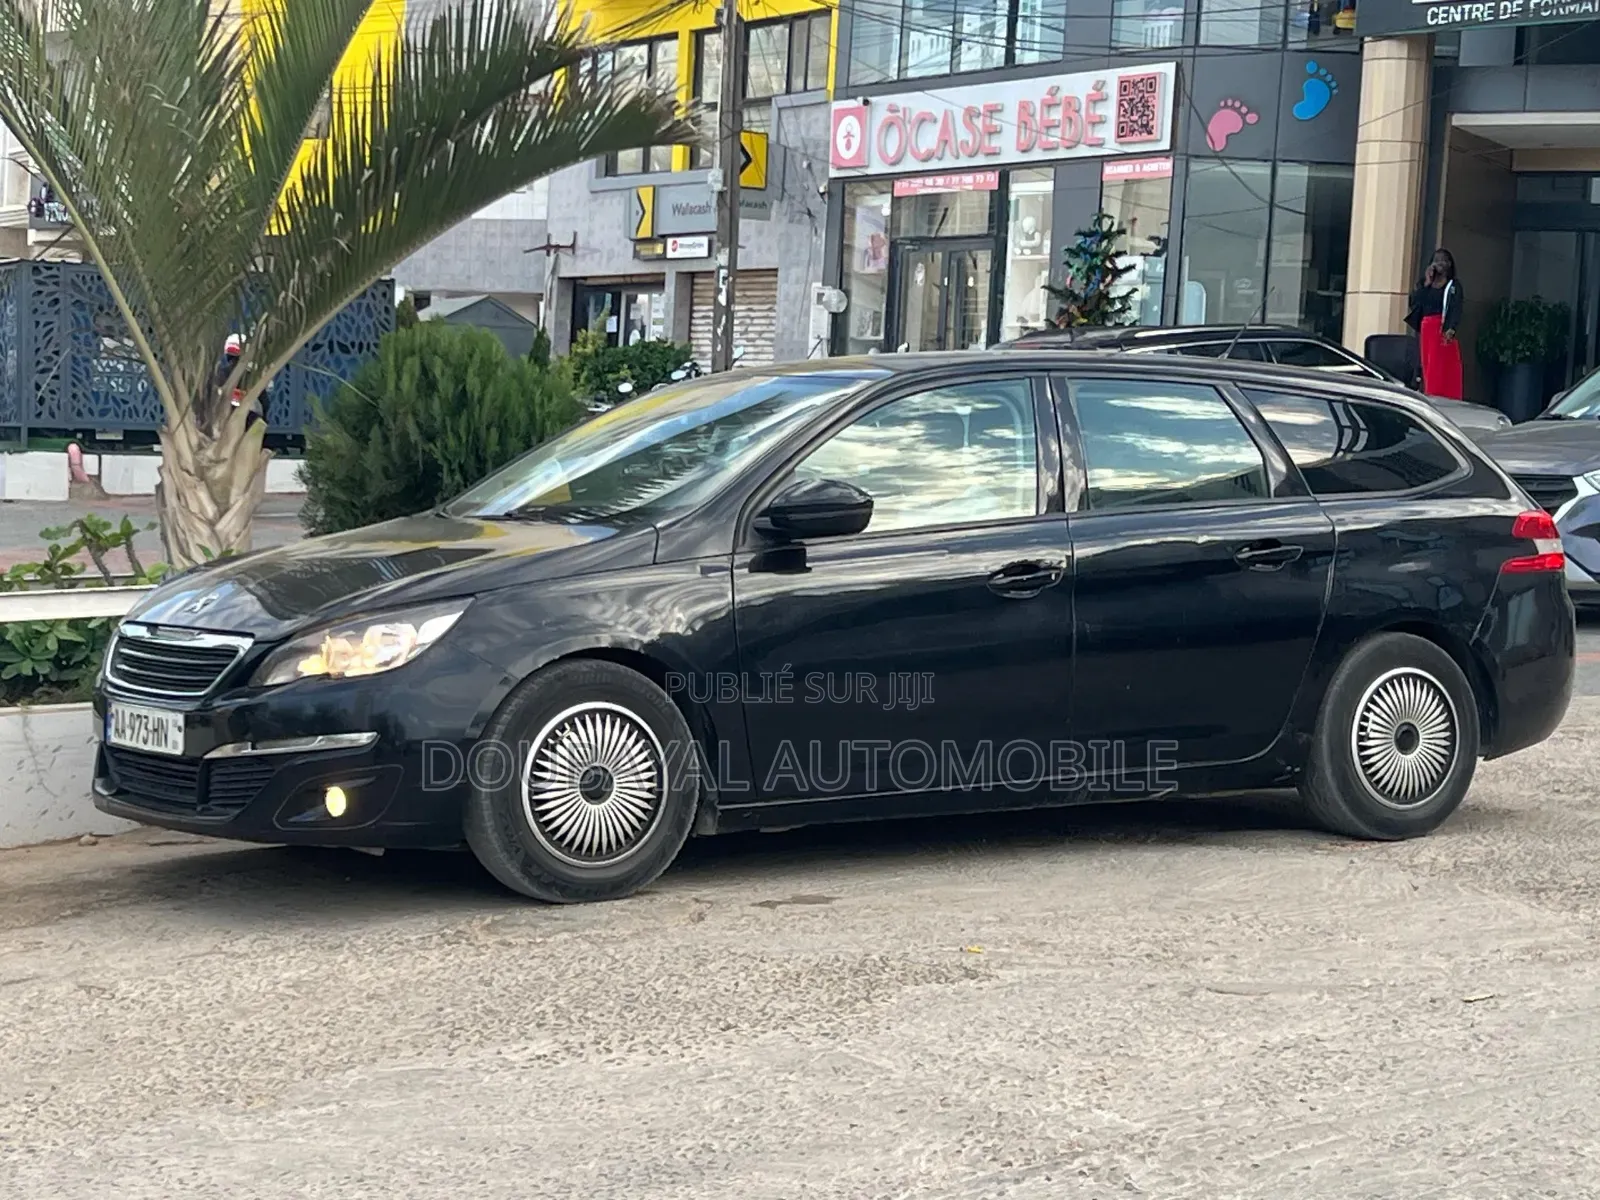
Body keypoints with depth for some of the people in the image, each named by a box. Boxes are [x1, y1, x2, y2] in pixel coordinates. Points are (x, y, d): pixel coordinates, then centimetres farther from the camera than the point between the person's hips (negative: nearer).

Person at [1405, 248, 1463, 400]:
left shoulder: (1454, 285, 4)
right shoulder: (1424, 283, 17)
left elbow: (1456, 309, -8)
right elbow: (1415, 302, 2)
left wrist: (1451, 329, -24)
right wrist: (1426, 283, -2)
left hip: (1443, 331, -5)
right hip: (1425, 330, 5)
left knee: (1442, 369, -11)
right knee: (1428, 369, 2)